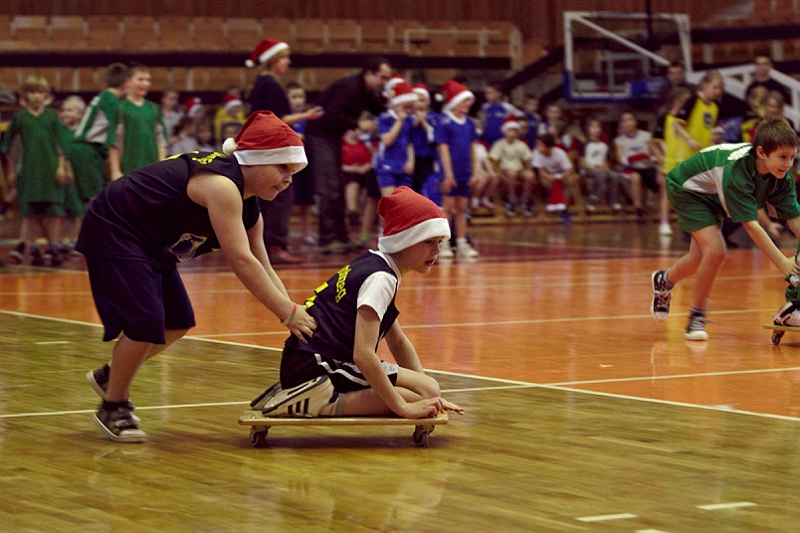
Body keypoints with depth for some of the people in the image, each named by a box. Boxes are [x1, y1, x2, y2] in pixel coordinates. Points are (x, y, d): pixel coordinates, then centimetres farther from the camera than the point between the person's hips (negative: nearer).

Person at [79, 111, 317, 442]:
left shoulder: (249, 209, 3)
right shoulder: (222, 185, -28)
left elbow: (262, 267, 7)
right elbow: (241, 261, -32)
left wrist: (294, 312, -7)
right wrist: (288, 313, -28)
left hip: (151, 245, 10)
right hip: (112, 232, -10)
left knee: (178, 322, 11)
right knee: (145, 321, -17)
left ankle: (110, 376, 31)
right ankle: (113, 409, 2)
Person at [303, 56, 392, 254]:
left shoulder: (368, 93, 9)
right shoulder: (349, 87, -20)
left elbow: (382, 113, 11)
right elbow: (333, 115, -28)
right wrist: (359, 124, -23)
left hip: (333, 137, 10)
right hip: (319, 135, -10)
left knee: (338, 190, 11)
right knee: (329, 189, -11)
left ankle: (340, 237, 16)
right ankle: (328, 240, -11)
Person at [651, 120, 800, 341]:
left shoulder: (782, 177, -23)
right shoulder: (737, 171, -43)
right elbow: (750, 224, -46)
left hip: (713, 195, 7)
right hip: (687, 188, -7)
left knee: (700, 258, 18)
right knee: (715, 250, -23)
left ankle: (664, 281, 50)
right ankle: (697, 319, -5)